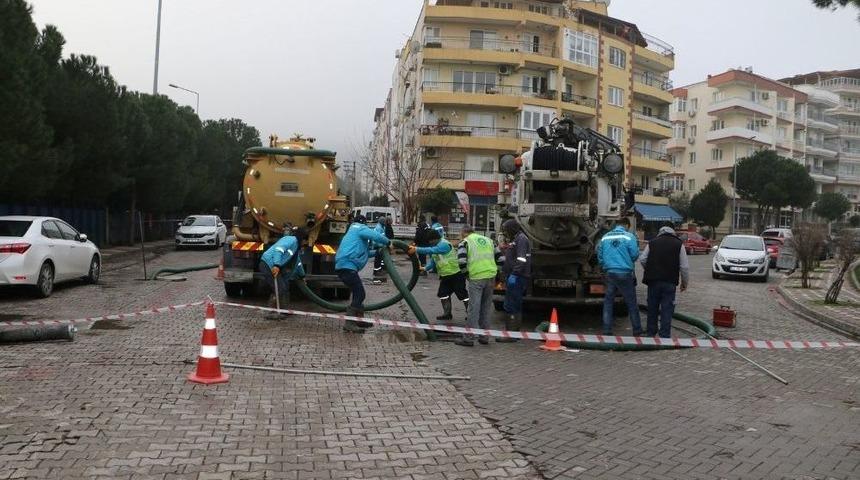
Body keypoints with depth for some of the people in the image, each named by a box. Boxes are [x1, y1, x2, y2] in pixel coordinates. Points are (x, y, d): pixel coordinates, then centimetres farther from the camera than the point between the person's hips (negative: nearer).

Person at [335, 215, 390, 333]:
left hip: (342, 266, 10)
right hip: (347, 266, -10)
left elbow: (363, 253, 35)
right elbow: (376, 236, -14)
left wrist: (377, 252, 27)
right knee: (359, 293, -10)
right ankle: (349, 323, -12)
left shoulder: (353, 231, 32)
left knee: (357, 293, 20)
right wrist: (388, 242, 2)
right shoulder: (360, 229, 3)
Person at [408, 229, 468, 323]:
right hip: (445, 275, 10)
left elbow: (431, 250, -36)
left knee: (462, 294, -3)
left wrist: (416, 249, -41)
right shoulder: (435, 246, 9)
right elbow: (433, 261, 9)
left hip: (456, 274, -9)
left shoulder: (444, 244, -21)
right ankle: (447, 313, 21)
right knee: (443, 293, 10)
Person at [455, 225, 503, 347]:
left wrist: (465, 272, 7)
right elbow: (500, 258, 18)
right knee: (486, 307, 13)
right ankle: (484, 336, 18)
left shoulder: (465, 242, 4)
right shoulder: (488, 240, 20)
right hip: (491, 277, 5)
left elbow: (461, 261, -9)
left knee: (473, 308, -2)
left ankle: (469, 338, 0)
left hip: (476, 277, -5)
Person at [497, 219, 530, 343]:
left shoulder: (521, 239, -11)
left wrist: (514, 274, -26)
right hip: (514, 278, 11)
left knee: (511, 307, -11)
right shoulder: (516, 239, 22)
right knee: (516, 306, 14)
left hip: (517, 278, -11)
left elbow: (521, 259, -22)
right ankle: (515, 332, 20)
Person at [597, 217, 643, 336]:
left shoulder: (605, 237, 7)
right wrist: (637, 245, 12)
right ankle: (637, 331, 14)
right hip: (625, 274, -3)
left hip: (609, 273, 3)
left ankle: (607, 330, 9)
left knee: (608, 302, 10)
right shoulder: (629, 237, -6)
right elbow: (634, 255, -6)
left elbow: (600, 256, 11)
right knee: (631, 303, 7)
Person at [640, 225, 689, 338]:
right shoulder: (679, 244, 4)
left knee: (652, 308, 14)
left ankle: (650, 333, 23)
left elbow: (642, 260, 6)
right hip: (669, 282, -2)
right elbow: (684, 266, 1)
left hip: (653, 281, 2)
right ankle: (665, 336, 0)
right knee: (667, 310, 1)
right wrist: (685, 282, 11)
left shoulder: (652, 243, 8)